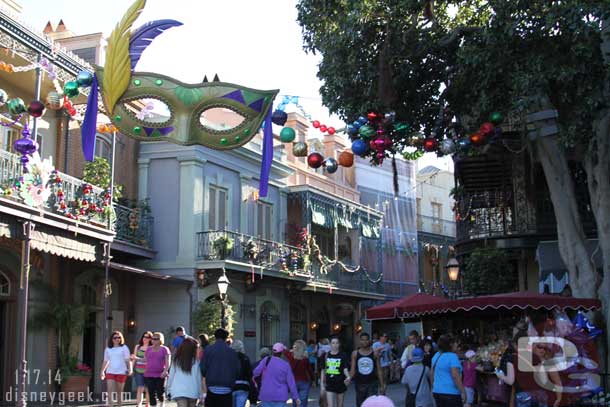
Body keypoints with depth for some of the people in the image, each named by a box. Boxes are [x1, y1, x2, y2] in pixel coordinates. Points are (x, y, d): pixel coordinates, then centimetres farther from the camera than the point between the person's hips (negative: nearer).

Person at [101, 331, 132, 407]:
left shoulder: (124, 348, 2)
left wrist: (129, 369, -14)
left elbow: (128, 360, -2)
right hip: (110, 372, 2)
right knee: (110, 390, -10)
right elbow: (105, 361, 16)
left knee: (119, 391, 5)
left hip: (121, 372, -2)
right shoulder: (108, 349, 11)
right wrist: (102, 371, 12)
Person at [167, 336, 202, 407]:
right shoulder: (196, 361, -3)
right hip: (193, 392, -1)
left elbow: (171, 375, 6)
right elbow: (199, 378, -1)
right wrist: (200, 395, 6)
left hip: (178, 392, 1)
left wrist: (169, 389, 19)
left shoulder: (176, 361, 3)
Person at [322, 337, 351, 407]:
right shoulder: (326, 356, 2)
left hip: (340, 384, -1)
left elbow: (345, 369, -11)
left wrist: (348, 377, -31)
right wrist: (322, 383, 8)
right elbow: (323, 370, 9)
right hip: (329, 385, 1)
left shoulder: (343, 356, -5)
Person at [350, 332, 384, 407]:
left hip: (372, 384, -2)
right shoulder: (355, 353, 2)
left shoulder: (374, 353, -1)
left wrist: (382, 386, 0)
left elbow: (379, 371, 2)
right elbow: (353, 370, 3)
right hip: (360, 384, 2)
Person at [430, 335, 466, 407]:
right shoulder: (452, 357, -14)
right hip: (451, 393, -8)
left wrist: (433, 388, 26)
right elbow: (455, 377, -20)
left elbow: (432, 375, 16)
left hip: (437, 392, 8)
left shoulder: (436, 356, 10)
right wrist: (463, 392, -16)